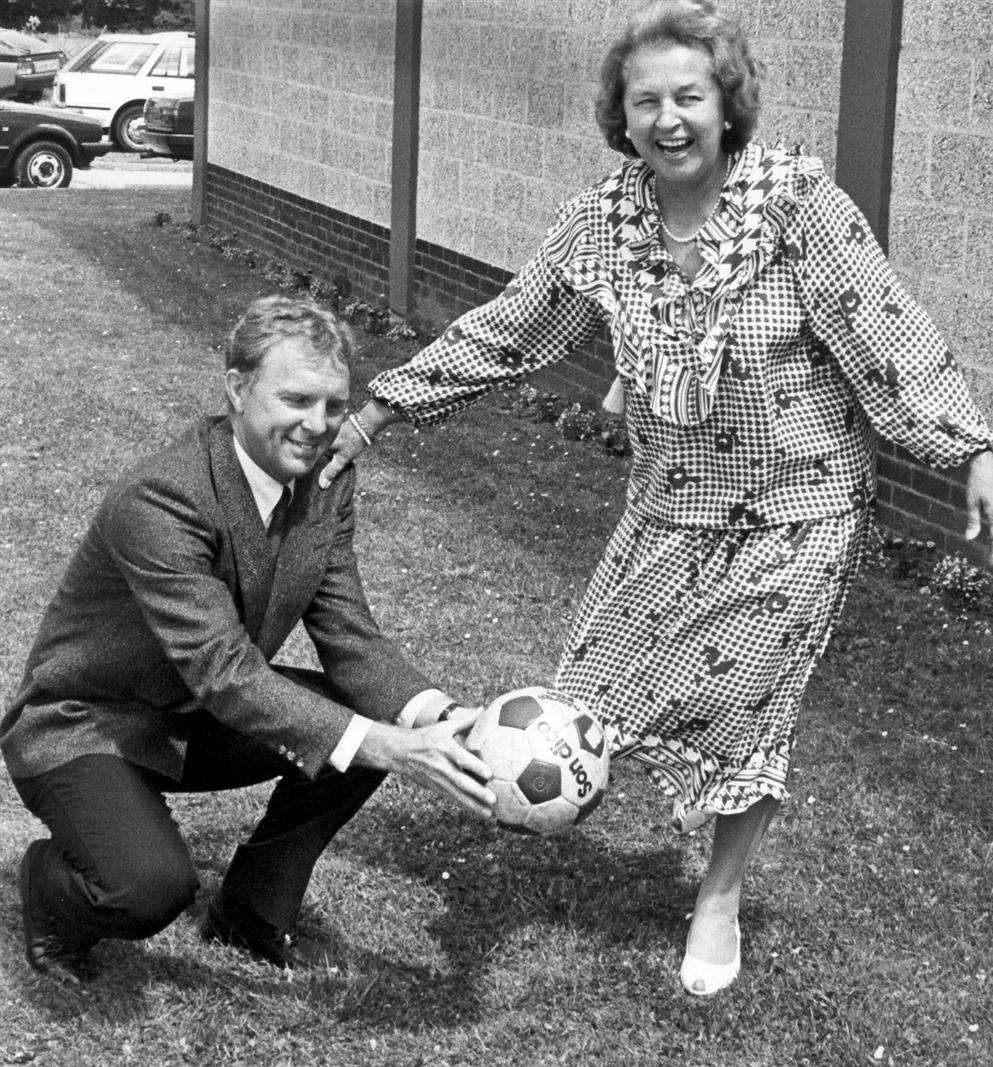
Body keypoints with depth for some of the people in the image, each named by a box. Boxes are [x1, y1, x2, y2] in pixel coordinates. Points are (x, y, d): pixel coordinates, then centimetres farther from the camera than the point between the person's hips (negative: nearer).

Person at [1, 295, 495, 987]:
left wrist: (433, 718, -28)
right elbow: (224, 670, -38)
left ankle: (252, 911, 8)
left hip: (197, 718, 7)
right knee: (153, 889, -32)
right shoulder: (158, 500, -32)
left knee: (383, 718, -12)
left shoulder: (326, 482, -8)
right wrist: (385, 748, -46)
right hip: (84, 724, -7)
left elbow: (347, 636, -7)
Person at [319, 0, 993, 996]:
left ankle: (719, 901, 29)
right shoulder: (600, 221, -6)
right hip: (668, 509, 4)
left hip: (798, 513, -4)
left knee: (738, 709, 3)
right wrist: (378, 409, 4)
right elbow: (502, 331, 3)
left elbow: (886, 331, -17)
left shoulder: (798, 200, -17)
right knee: (591, 702, 1)